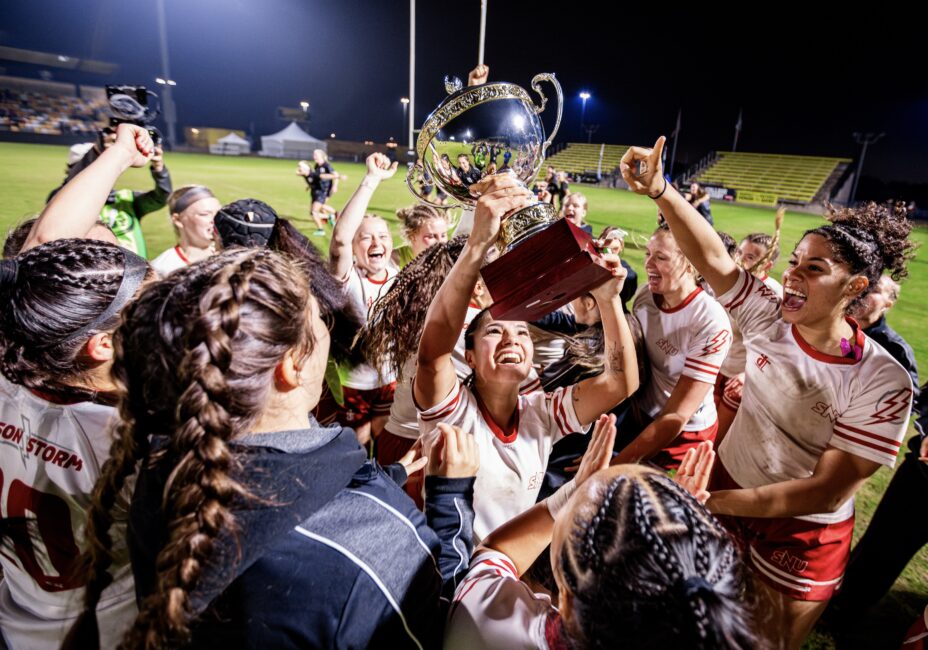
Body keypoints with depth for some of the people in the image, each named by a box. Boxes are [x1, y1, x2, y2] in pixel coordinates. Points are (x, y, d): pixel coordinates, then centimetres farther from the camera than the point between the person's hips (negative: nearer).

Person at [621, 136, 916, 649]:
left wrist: (710, 503, -31)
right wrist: (659, 190, -42)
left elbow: (828, 490, -23)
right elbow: (712, 257, -28)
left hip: (802, 535, -2)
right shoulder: (768, 316, -14)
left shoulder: (881, 383, -22)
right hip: (726, 490, 3)